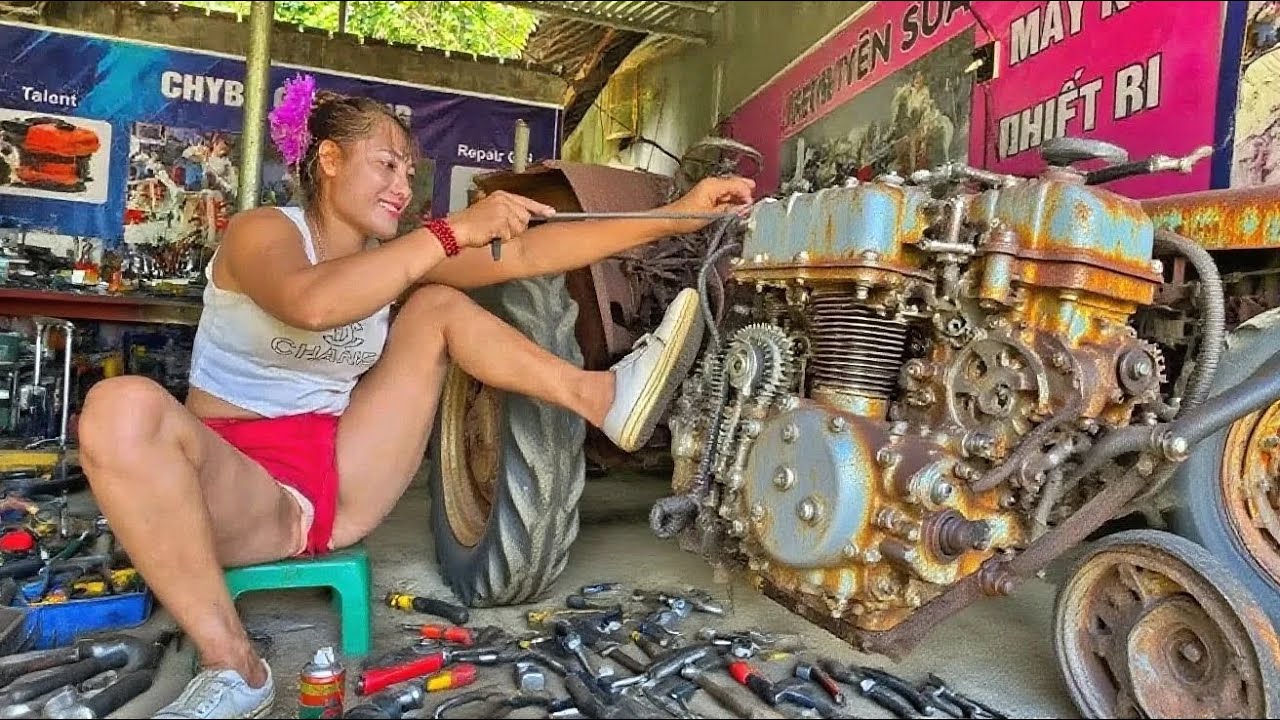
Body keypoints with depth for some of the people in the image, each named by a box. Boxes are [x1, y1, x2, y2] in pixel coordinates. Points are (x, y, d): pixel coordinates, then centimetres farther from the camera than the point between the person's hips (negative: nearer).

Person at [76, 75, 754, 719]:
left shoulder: (394, 255, 5)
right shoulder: (260, 229, -8)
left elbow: (529, 253, -5)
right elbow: (312, 304, -34)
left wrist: (680, 215, -12)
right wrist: (454, 231, -31)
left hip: (338, 479, 5)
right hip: (239, 484, -4)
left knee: (437, 305, 1)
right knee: (122, 407, -37)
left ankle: (605, 398, -13)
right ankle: (230, 665, -29)